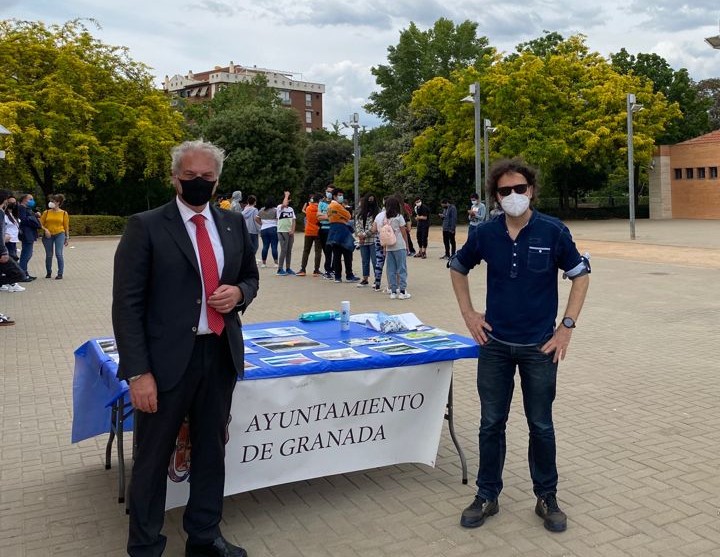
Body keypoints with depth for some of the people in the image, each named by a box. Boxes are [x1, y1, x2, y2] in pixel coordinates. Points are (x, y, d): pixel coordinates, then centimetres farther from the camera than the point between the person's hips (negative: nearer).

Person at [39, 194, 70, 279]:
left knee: (59, 254, -11)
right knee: (48, 255, 6)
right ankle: (48, 273, 20)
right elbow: (41, 223, 6)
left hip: (59, 234, -2)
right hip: (48, 236, 2)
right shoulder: (46, 212, 6)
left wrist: (67, 238, 5)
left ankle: (60, 273, -3)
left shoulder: (64, 213, 2)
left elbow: (66, 226, 5)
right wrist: (45, 230, -13)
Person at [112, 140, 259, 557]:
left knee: (212, 450, 17)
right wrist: (138, 372, -15)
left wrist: (239, 293, -6)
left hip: (222, 355, 5)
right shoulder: (146, 226, -7)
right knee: (153, 458, 9)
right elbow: (127, 303, -9)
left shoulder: (234, 224, 7)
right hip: (168, 360, -4)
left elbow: (251, 276, 19)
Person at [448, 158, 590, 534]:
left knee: (541, 425, 10)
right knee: (491, 424, 10)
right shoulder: (485, 234, -3)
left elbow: (581, 275, 1)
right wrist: (468, 313, 5)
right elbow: (457, 268, 13)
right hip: (494, 344, 2)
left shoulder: (553, 231, -9)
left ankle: (547, 498, 29)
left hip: (539, 347, -1)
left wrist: (567, 326, -4)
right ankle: (487, 496, 25)